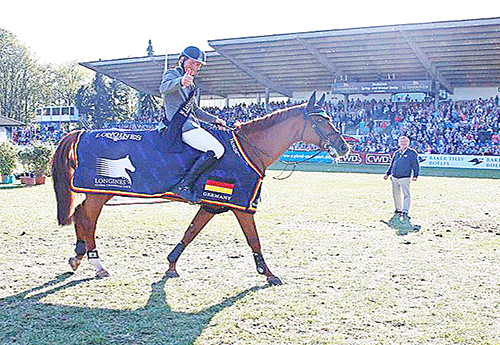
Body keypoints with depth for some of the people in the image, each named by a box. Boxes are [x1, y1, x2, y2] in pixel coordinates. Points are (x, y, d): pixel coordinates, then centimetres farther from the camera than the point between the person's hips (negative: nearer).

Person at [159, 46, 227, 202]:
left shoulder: (190, 85, 27)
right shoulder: (172, 74, 0)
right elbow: (164, 88, -25)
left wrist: (215, 120, 25)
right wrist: (180, 82, -46)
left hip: (189, 124, 10)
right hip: (180, 125, -10)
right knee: (217, 150, -22)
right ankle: (184, 185, -24)